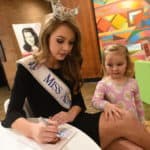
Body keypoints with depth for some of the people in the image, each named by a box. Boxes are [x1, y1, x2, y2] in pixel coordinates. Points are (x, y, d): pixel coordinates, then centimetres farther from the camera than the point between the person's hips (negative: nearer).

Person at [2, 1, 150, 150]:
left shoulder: (68, 65, 9)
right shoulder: (28, 67, -7)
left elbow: (78, 100, 9)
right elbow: (12, 113, -15)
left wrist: (72, 113, -14)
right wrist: (33, 130, -37)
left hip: (77, 123, 5)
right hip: (56, 135, -5)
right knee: (125, 122, -20)